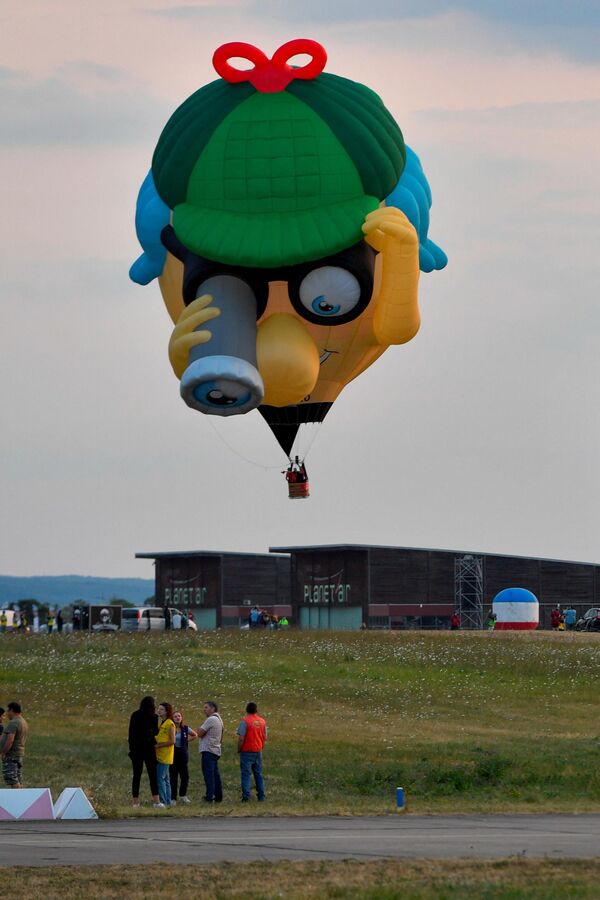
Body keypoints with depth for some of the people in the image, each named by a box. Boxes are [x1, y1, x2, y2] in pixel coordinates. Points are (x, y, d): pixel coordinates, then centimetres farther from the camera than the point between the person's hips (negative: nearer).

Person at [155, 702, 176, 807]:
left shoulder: (170, 724, -10)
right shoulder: (161, 724, 16)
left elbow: (172, 741, -16)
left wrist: (158, 745, -17)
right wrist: (155, 743, 5)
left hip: (165, 755, -9)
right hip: (159, 755, 9)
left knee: (160, 778, -13)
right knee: (165, 779, 10)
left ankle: (163, 801, -12)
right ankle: (167, 801, 14)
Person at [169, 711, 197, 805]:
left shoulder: (186, 729, 5)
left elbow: (195, 735, 21)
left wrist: (187, 740, 9)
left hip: (183, 754, 2)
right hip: (172, 754, -2)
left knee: (185, 775, -2)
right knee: (173, 776, -2)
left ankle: (183, 795, 19)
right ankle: (173, 798, 4)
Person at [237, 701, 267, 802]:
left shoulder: (245, 721, -12)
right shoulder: (262, 721, 5)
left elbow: (241, 738, -16)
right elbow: (265, 737, 10)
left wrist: (239, 750, -3)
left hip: (247, 751, -5)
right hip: (258, 751, 5)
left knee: (246, 774, -3)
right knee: (258, 774, 13)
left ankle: (246, 796, -11)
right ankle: (261, 796, 14)